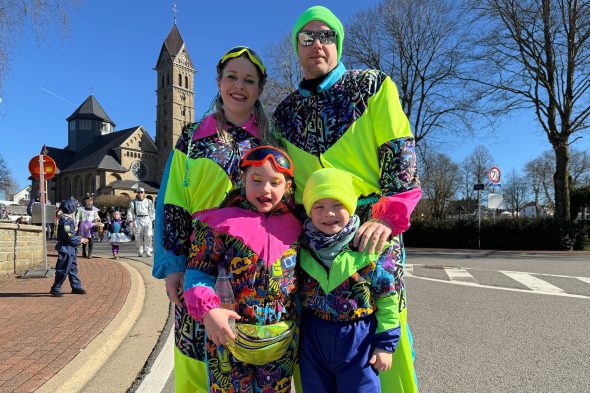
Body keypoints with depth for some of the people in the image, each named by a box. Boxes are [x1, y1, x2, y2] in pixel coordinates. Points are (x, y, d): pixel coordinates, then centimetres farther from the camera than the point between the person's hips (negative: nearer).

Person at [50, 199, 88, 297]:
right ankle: (55, 289, 6)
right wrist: (80, 240, -11)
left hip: (70, 249, 10)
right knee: (63, 270, -3)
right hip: (66, 249, -10)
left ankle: (76, 286, 23)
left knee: (73, 268, 15)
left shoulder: (69, 219, 13)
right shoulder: (65, 220, -18)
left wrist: (79, 239, 8)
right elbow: (69, 236, -23)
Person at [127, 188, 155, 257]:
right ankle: (140, 252, 12)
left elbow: (151, 212, 16)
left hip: (147, 220, 0)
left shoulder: (148, 201, 13)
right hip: (137, 220, 0)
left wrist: (152, 220, 9)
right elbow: (129, 212, 7)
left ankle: (148, 251, -5)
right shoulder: (133, 202, 9)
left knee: (148, 236, -13)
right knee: (138, 237, 1)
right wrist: (130, 221, -4)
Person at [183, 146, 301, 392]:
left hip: (282, 341, 3)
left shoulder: (293, 226, 2)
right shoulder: (221, 222, -10)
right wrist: (208, 310, -21)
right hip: (230, 336, -3)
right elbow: (198, 271, -8)